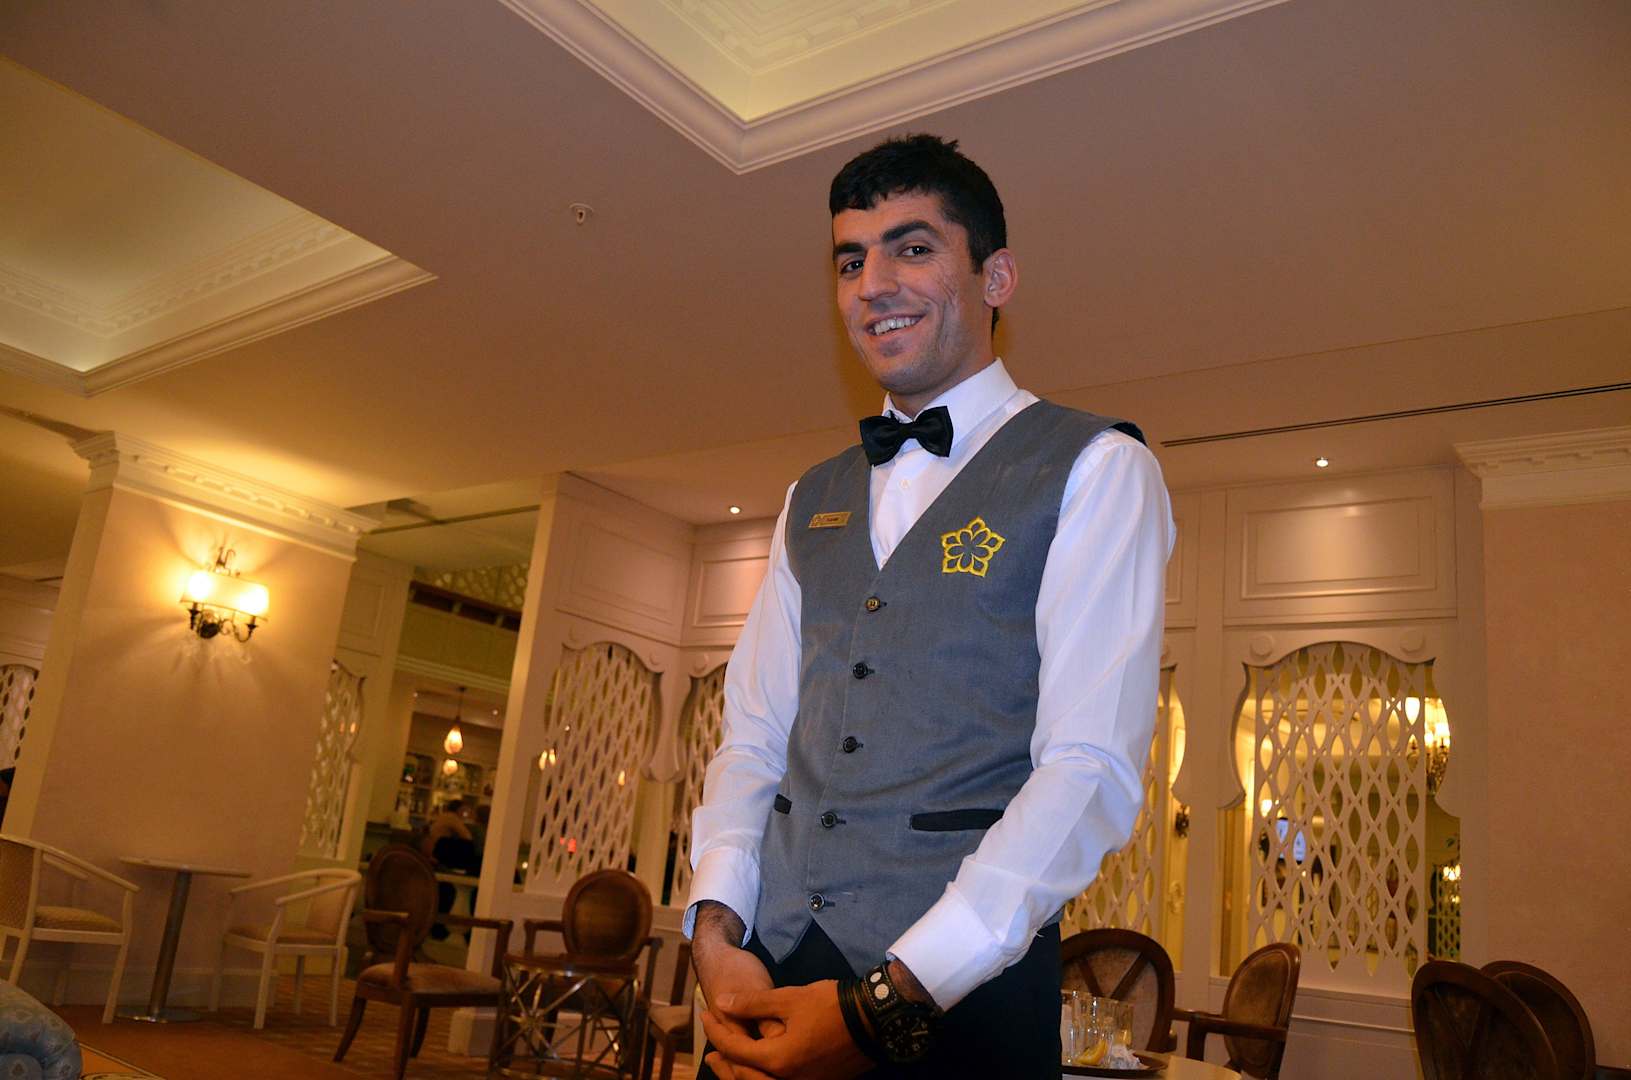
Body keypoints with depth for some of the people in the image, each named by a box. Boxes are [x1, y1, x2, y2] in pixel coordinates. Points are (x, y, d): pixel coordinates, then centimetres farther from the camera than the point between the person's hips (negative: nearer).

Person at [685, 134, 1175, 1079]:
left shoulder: (1095, 470, -5)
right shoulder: (814, 501, 13)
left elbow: (1093, 769, -14)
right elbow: (754, 734, 9)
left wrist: (890, 1003, -20)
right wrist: (717, 928, -7)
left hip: (959, 995, -4)